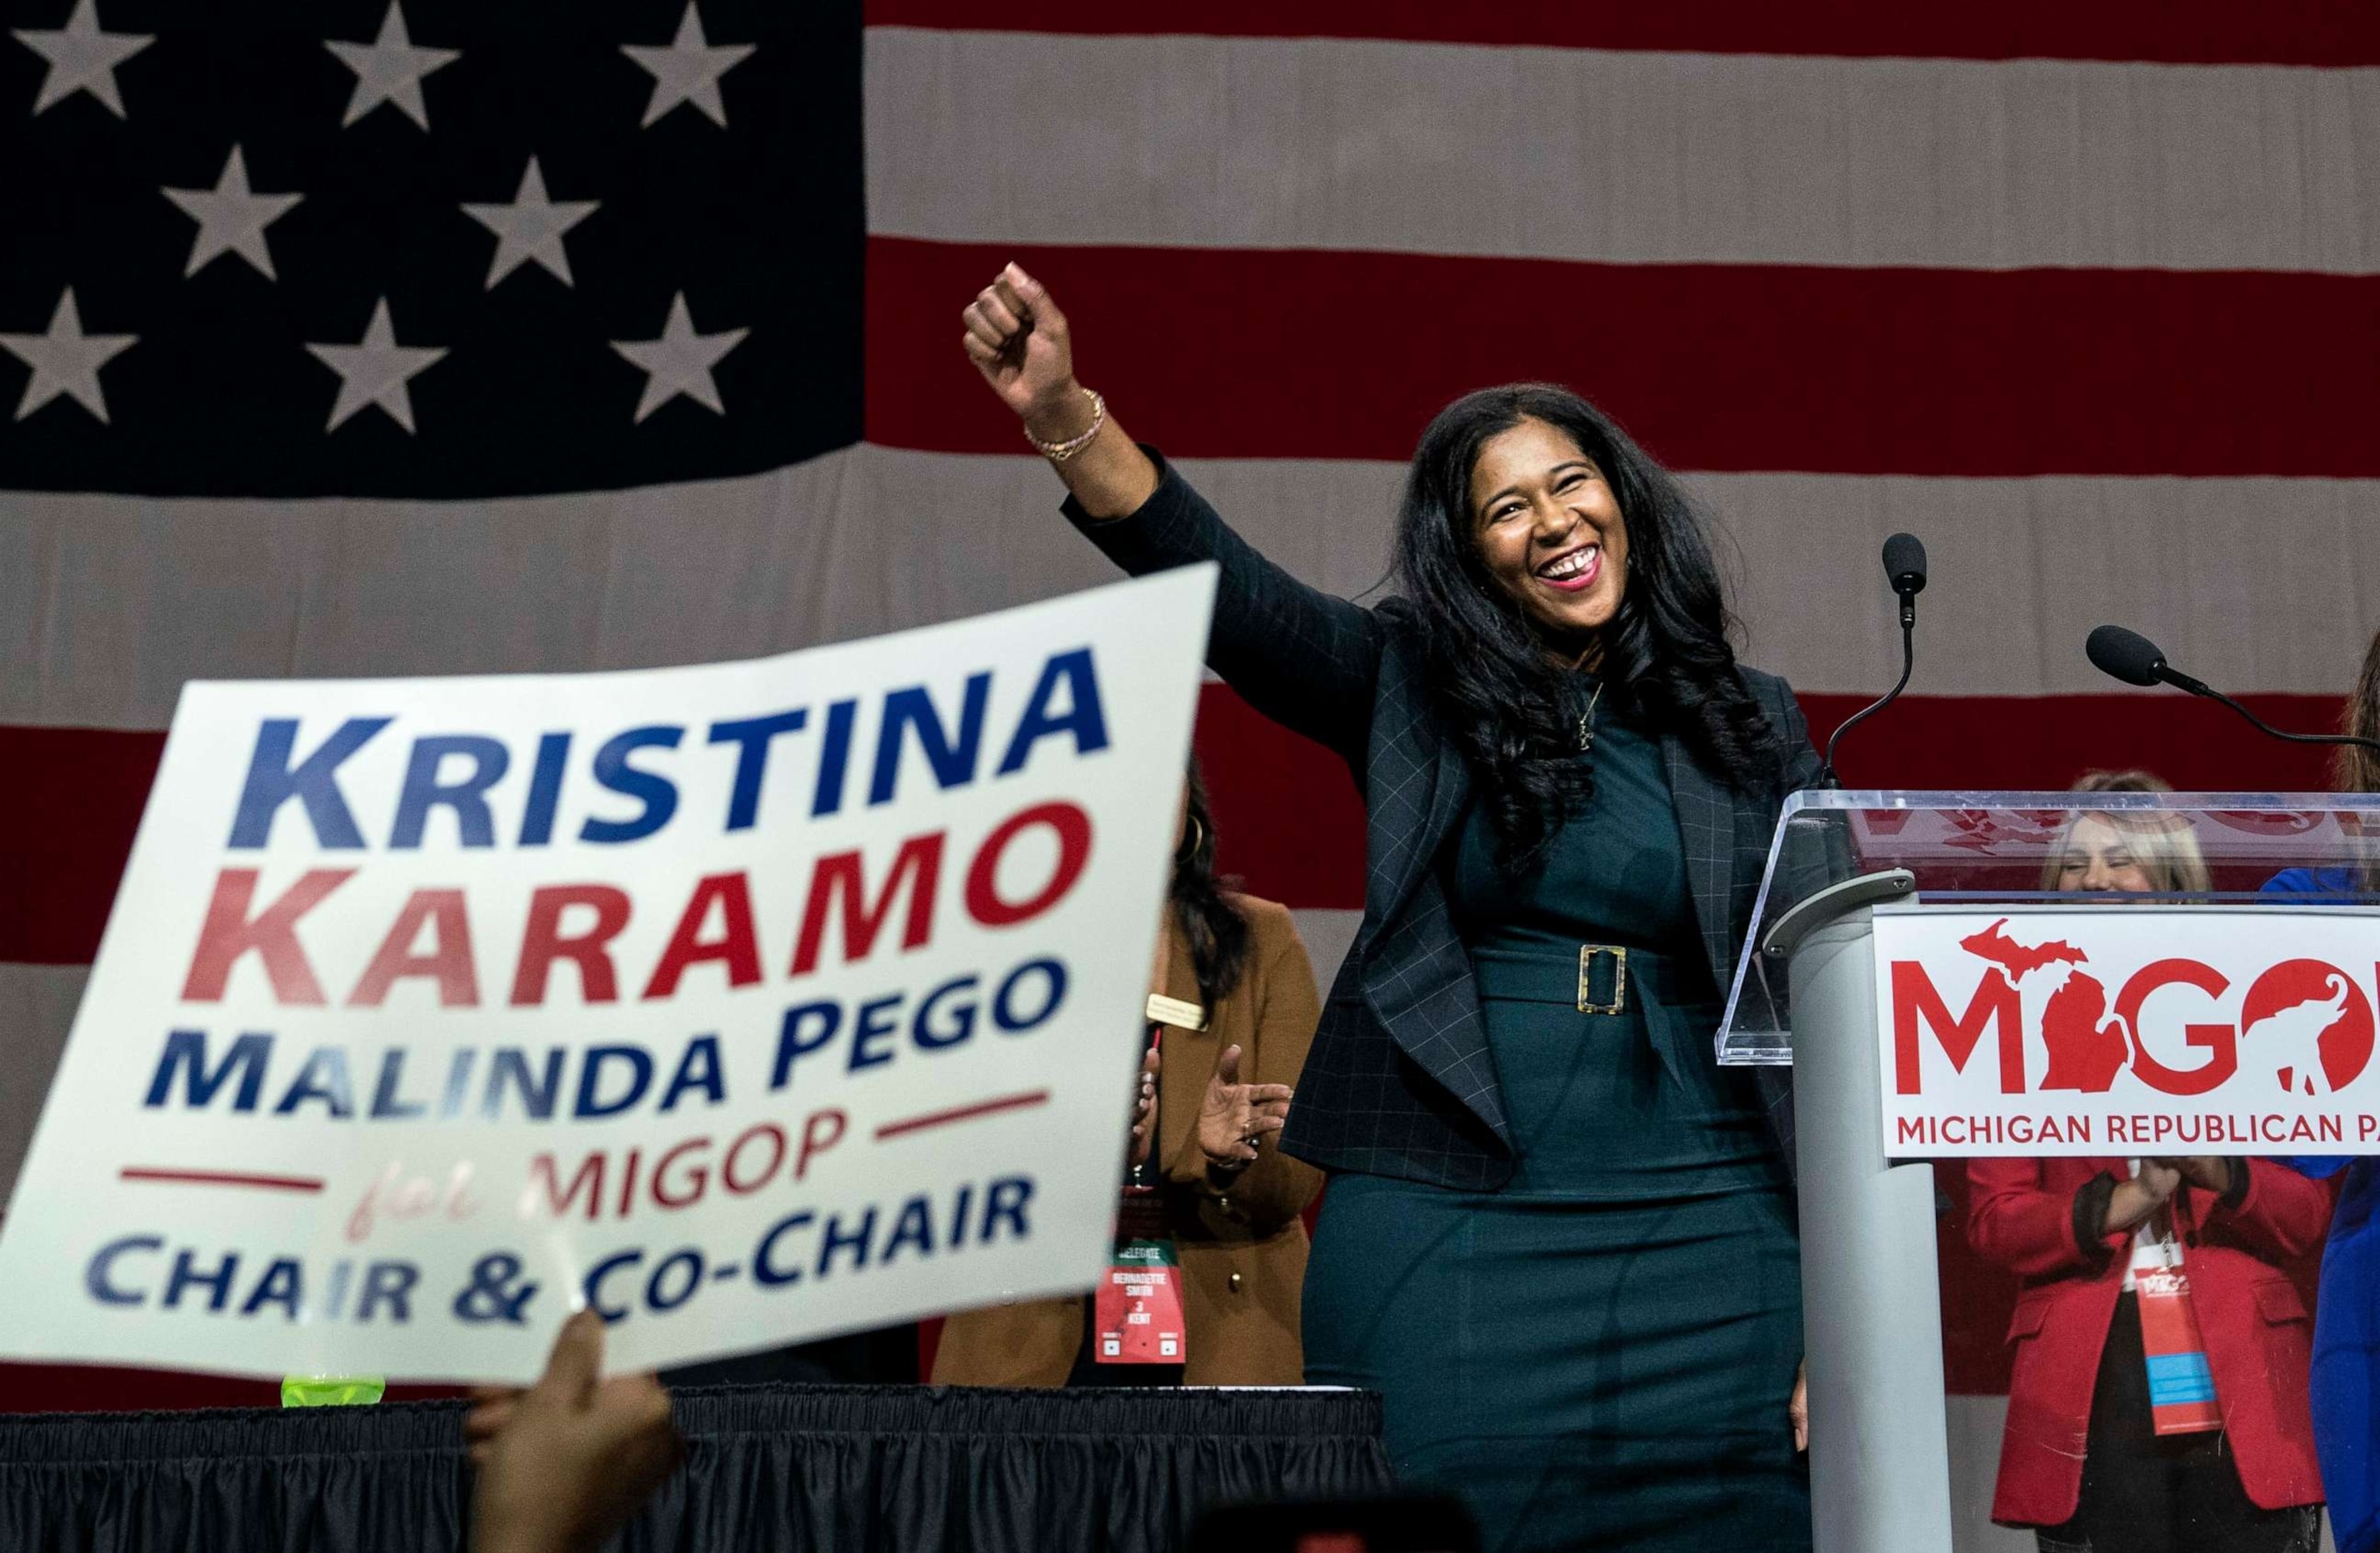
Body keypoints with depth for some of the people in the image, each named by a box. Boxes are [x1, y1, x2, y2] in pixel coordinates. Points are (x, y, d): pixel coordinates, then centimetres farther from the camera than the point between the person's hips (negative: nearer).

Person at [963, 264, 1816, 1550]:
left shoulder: (1749, 728, 9)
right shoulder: (1410, 690, 7)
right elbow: (1226, 590, -8)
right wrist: (1068, 420, -24)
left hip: (1697, 1236, 1)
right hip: (1442, 1229, -1)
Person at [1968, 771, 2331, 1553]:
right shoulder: (2026, 1023, 12)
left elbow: (2309, 1210, 7)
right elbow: (1992, 1219, 4)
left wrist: (2217, 1172, -12)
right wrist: (2112, 1209, -13)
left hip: (2238, 1372, 0)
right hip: (2091, 1385, 0)